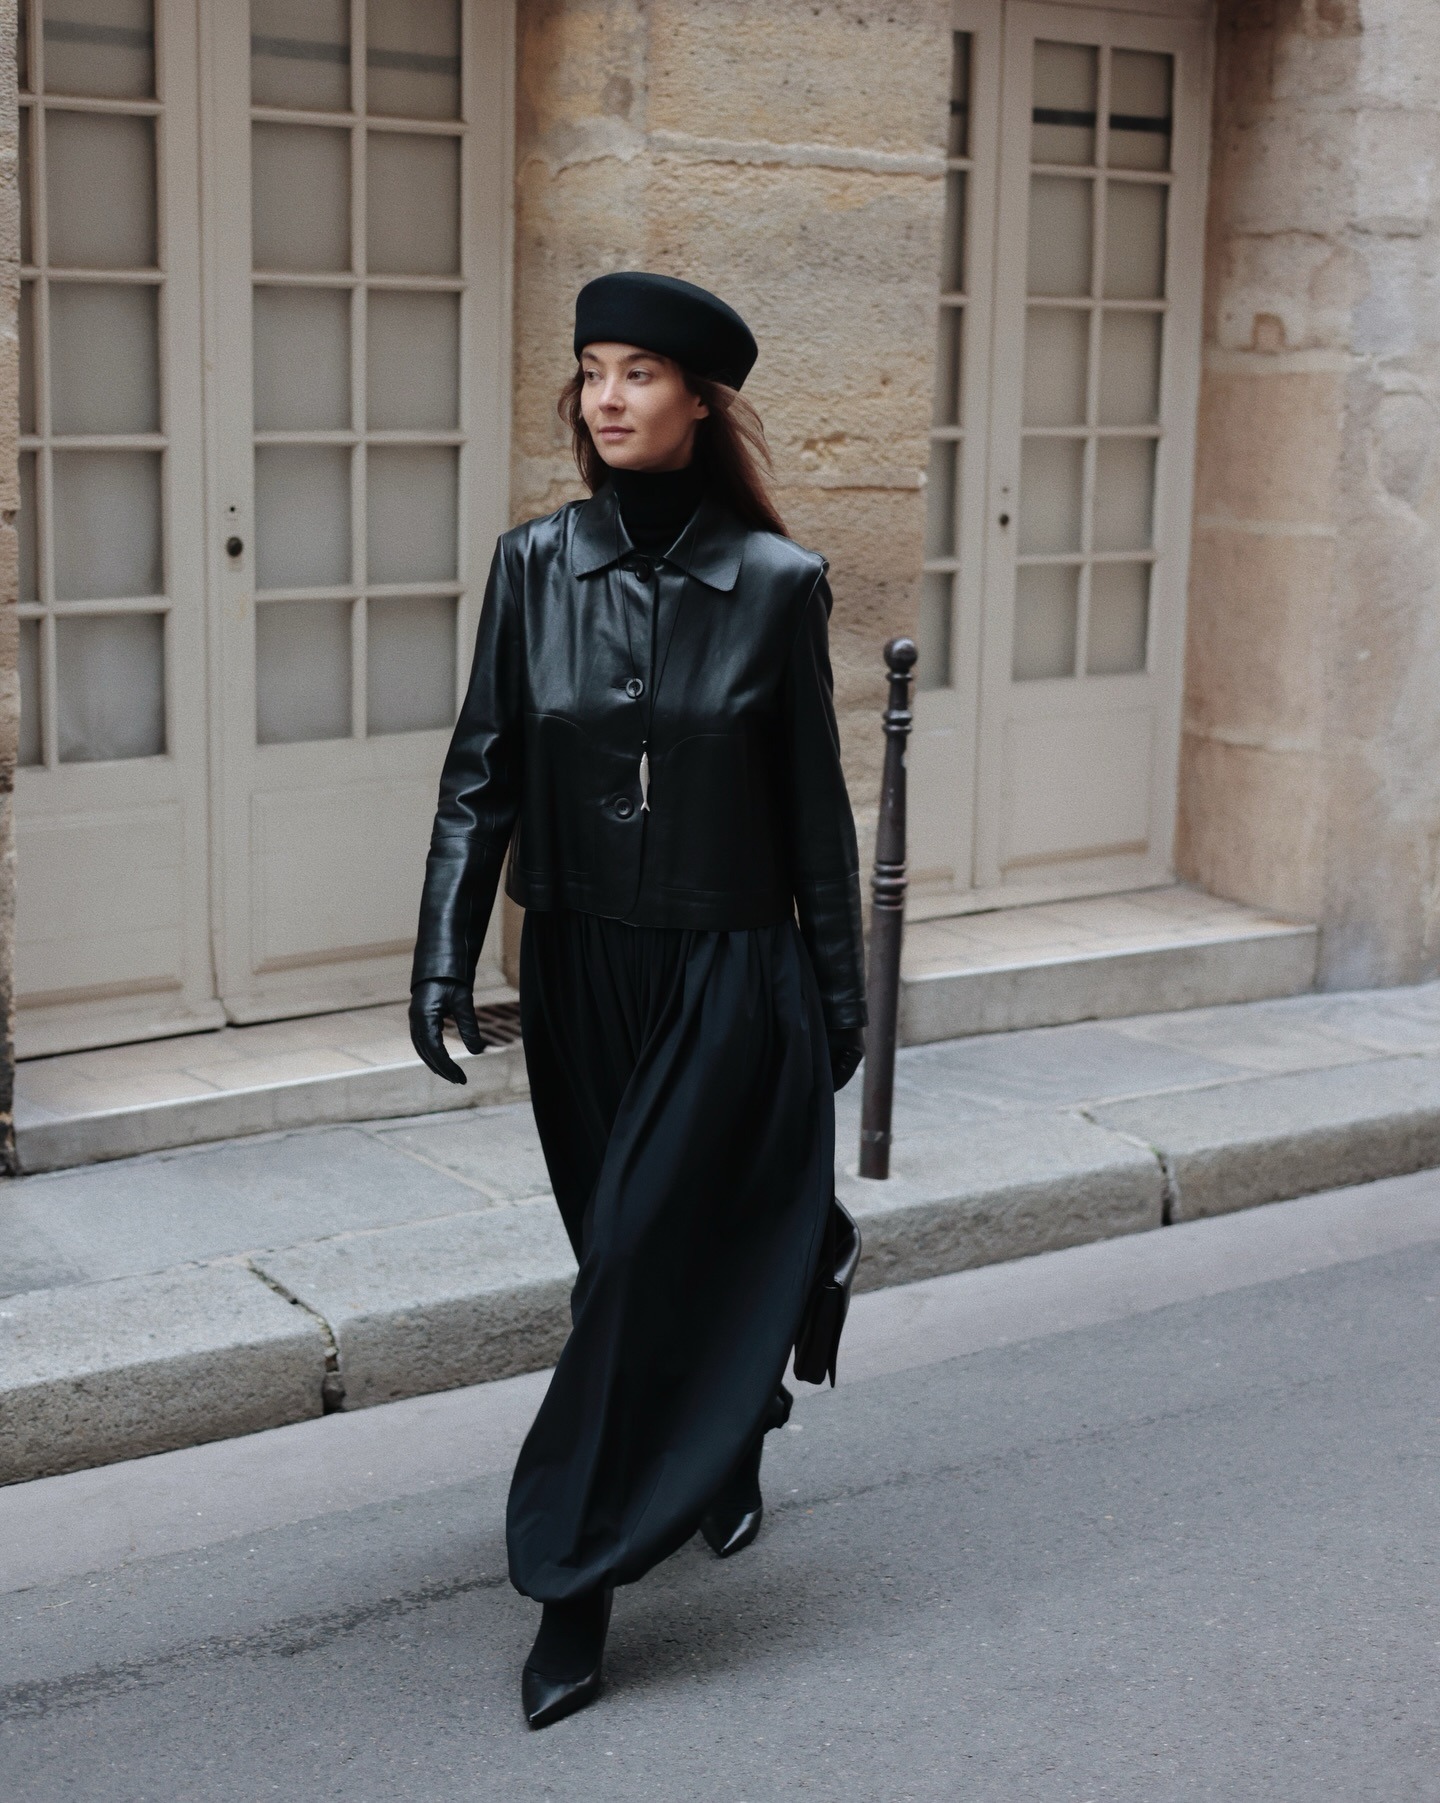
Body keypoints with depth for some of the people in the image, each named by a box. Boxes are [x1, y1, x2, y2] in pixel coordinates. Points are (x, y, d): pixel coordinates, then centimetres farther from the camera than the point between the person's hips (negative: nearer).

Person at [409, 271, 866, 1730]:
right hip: (579, 969, 3)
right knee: (633, 1255, 15)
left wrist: (839, 991, 3)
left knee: (644, 1258, -5)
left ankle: (577, 1586, 4)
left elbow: (813, 804, -1)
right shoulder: (536, 566, 0)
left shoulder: (776, 583, -7)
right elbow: (481, 776, 0)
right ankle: (728, 1449, 43)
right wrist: (443, 959, -7)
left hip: (727, 974, -3)